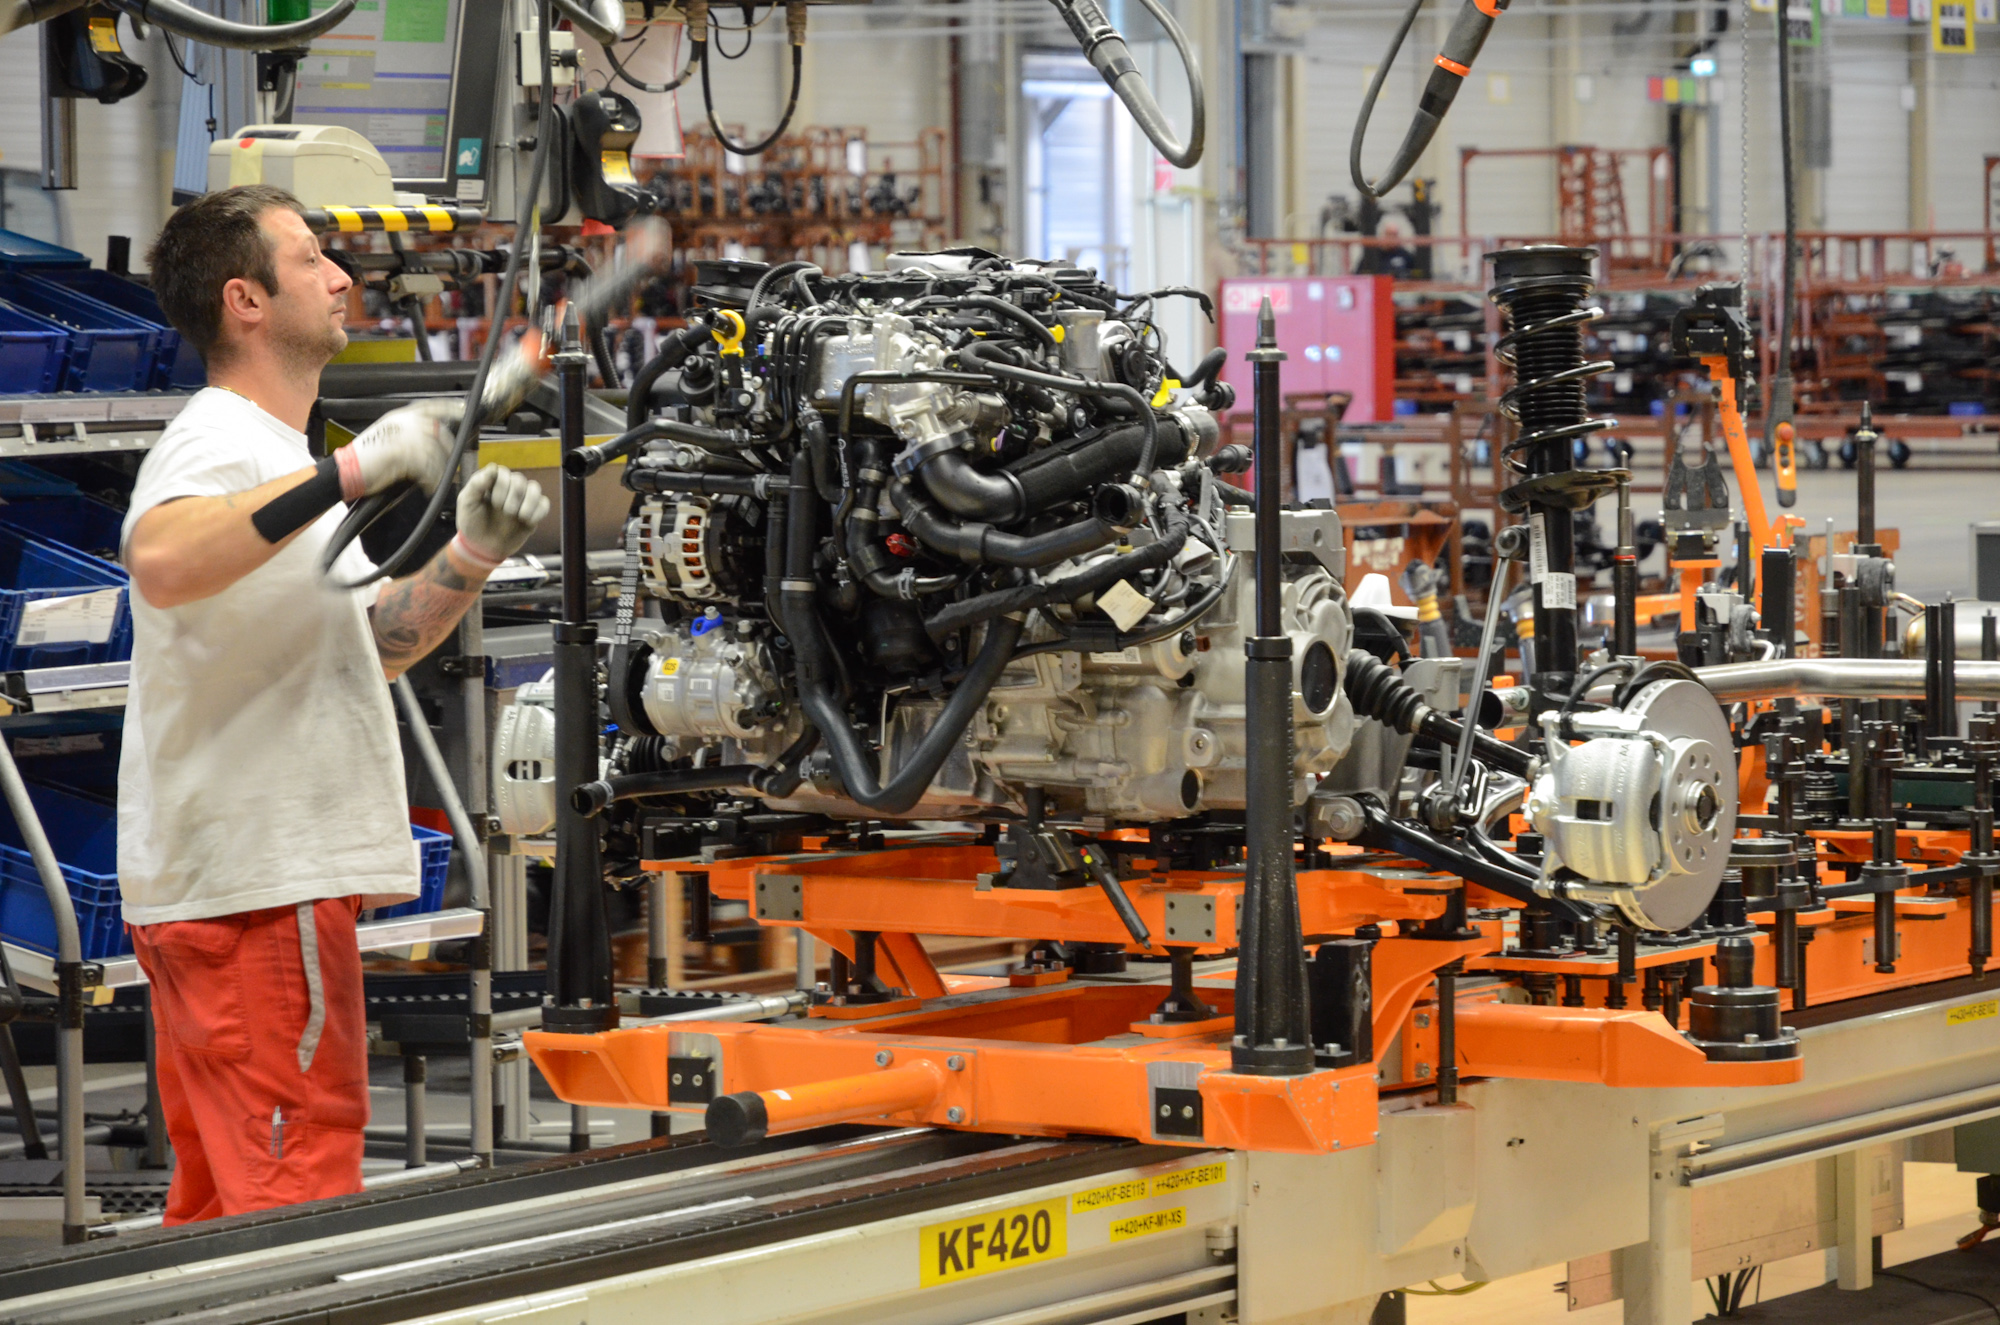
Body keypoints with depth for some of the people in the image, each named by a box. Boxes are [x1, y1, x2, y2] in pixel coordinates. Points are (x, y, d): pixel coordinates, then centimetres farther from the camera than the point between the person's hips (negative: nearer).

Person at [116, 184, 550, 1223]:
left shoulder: (276, 458, 23)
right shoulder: (221, 445, -12)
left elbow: (368, 646, 24)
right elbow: (159, 562, -36)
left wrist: (473, 554, 8)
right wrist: (348, 474, -37)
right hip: (258, 888, -11)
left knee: (220, 1210, 15)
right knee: (298, 1214, -11)